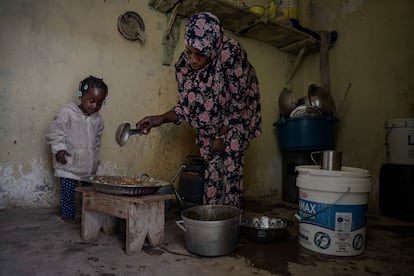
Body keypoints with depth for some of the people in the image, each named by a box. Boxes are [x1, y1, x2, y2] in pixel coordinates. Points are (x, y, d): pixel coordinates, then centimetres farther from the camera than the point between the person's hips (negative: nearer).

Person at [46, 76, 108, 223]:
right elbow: (55, 131, -10)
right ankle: (68, 214, 20)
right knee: (68, 191, 2)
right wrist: (59, 148, -19)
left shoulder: (98, 119, 6)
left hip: (89, 165, 4)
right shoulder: (68, 112, -9)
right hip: (69, 163, -4)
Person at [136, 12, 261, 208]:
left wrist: (222, 136, -16)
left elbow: (238, 101, -23)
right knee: (211, 170, 2)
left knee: (231, 168, -9)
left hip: (235, 120, -4)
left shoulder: (231, 54, -31)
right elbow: (186, 106, -5)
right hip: (209, 125, 4)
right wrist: (161, 119, -20)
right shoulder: (183, 64, -15)